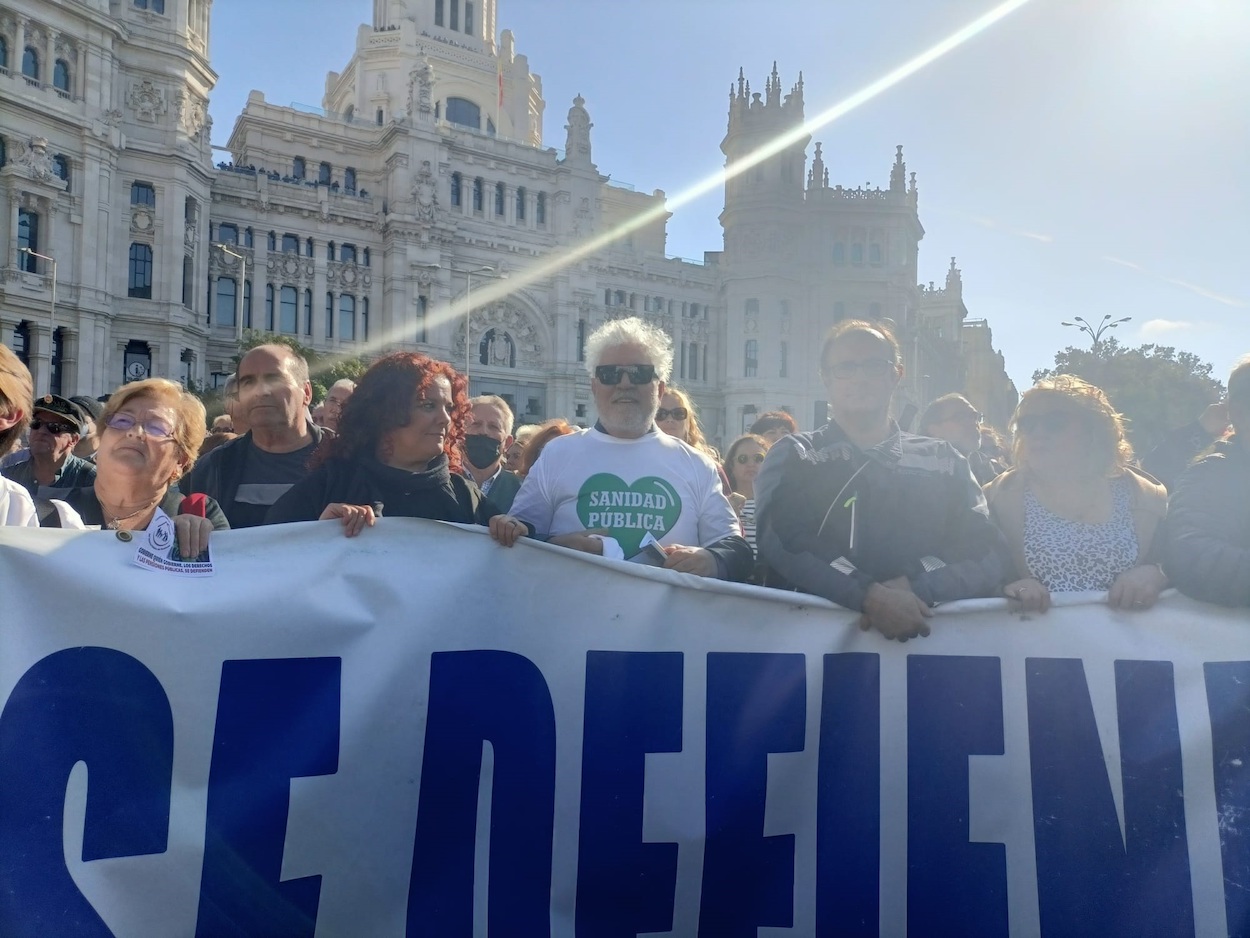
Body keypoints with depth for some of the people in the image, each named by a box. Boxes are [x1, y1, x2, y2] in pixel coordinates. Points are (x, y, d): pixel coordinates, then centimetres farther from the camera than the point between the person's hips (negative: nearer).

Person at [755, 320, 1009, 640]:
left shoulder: (944, 460, 14)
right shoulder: (793, 455, 8)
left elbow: (988, 553, 4)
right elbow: (782, 539, -9)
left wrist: (915, 586, -14)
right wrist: (869, 595, -21)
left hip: (924, 636, 1)